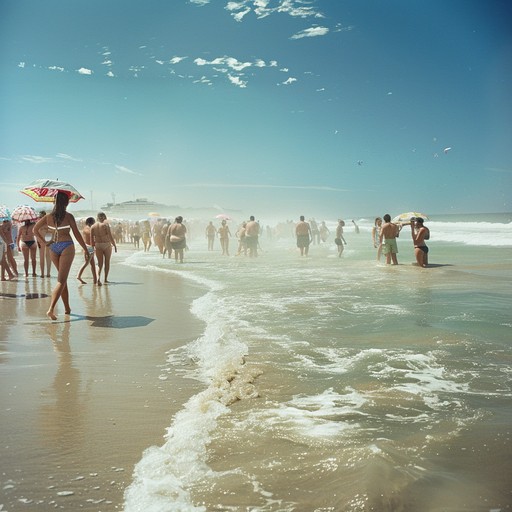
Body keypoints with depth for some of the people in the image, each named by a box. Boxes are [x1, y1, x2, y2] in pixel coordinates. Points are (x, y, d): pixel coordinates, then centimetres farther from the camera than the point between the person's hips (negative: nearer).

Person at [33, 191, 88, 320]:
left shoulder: (48, 216, 6)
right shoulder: (68, 216, -7)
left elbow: (35, 229, 8)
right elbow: (77, 234, -4)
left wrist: (43, 242, 11)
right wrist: (85, 249, 5)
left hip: (53, 247, 5)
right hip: (67, 246, -5)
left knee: (62, 278, 18)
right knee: (61, 280, -8)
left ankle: (67, 308, 21)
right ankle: (51, 309, -22)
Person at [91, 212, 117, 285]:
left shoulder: (93, 226, 1)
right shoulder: (105, 225, -10)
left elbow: (91, 238, 3)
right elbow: (110, 236, -13)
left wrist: (93, 247, 14)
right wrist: (114, 245, -3)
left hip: (98, 246, 3)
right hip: (107, 245, -3)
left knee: (100, 264, 7)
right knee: (107, 262, 15)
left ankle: (99, 278, -17)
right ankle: (105, 279, 19)